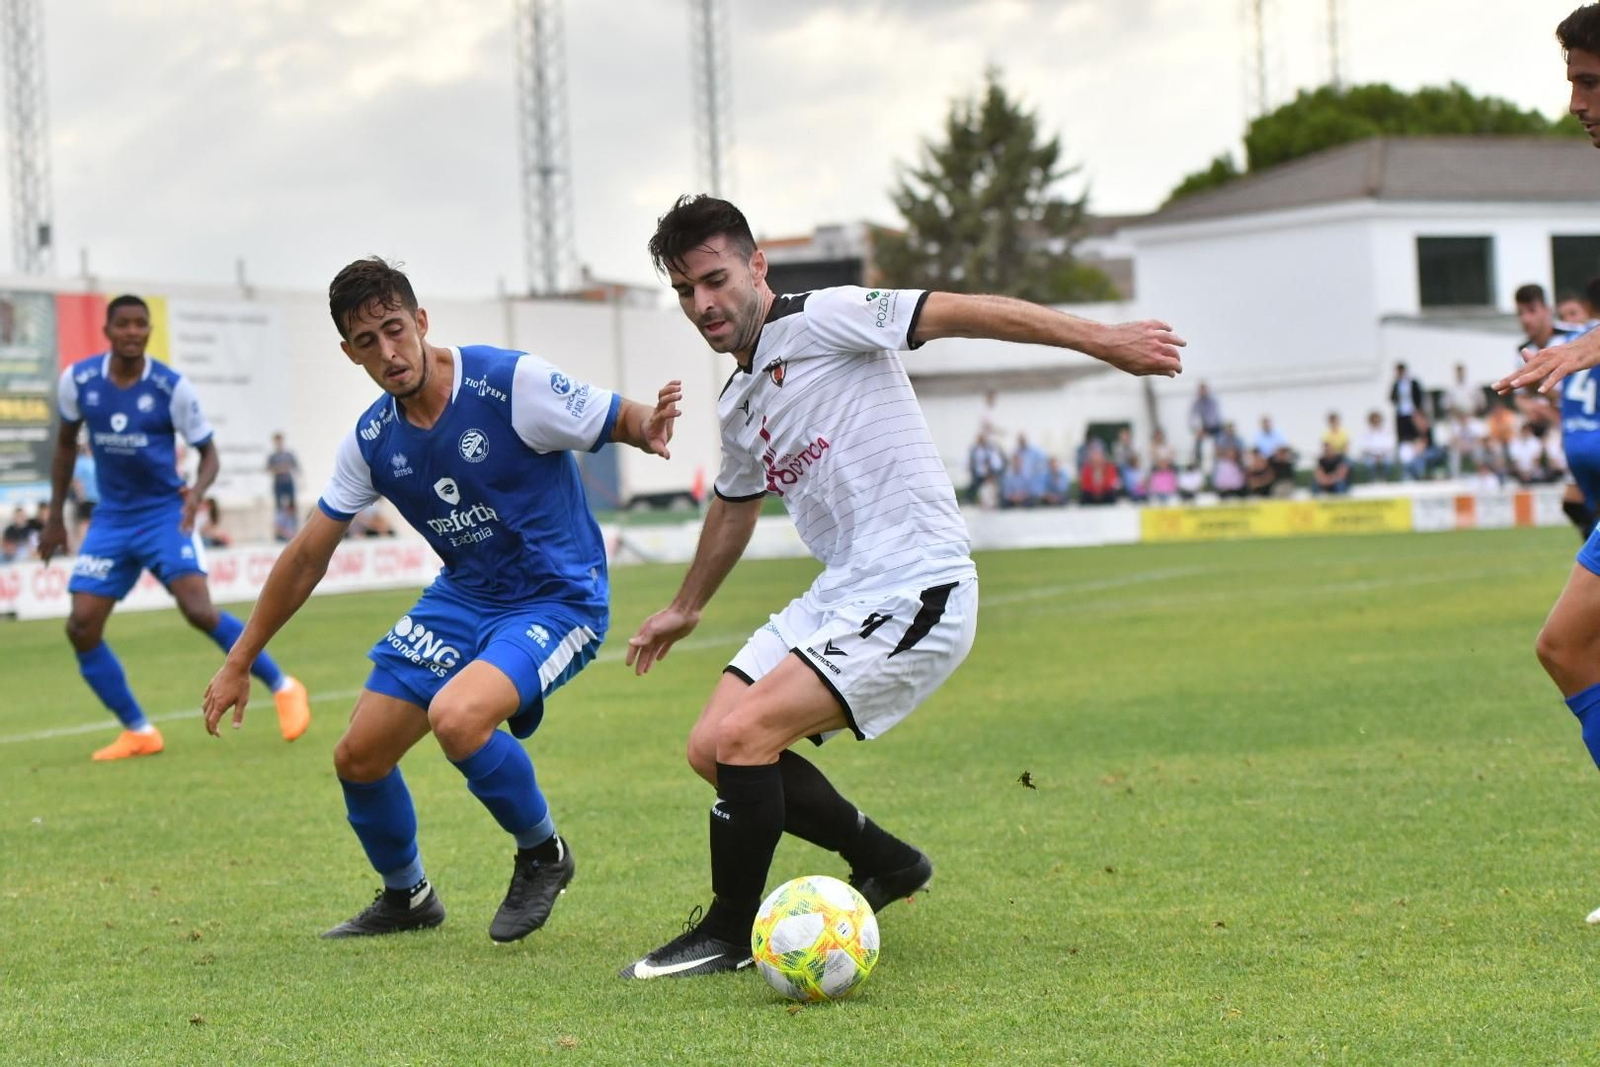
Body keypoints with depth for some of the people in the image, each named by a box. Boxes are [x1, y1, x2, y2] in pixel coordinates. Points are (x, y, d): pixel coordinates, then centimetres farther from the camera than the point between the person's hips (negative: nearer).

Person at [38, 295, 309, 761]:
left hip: (164, 513, -4)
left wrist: (197, 492, -26)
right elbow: (66, 443, 13)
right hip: (112, 518, 4)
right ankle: (138, 732, 6)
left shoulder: (172, 388, -13)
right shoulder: (78, 381, -4)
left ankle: (282, 687, -4)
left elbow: (208, 451, -4)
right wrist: (55, 517, 13)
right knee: (81, 627, -7)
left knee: (199, 610, -22)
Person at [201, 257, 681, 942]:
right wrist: (238, 664, 10)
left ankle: (542, 854, -3)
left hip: (558, 599, -6)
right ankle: (406, 898, 33)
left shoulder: (511, 383, -19)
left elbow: (623, 421, -13)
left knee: (455, 717, -32)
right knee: (358, 758, 3)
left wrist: (649, 427, -39)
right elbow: (307, 557, 7)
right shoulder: (371, 441, -2)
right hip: (463, 598, 6)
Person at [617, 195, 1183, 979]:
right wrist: (684, 610, 47)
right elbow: (735, 507, 34)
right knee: (711, 749, 2)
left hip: (915, 592, -9)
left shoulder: (821, 320, -10)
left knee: (743, 736, -19)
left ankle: (730, 933, -1)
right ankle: (885, 862, 20)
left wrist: (1103, 341, -20)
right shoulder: (737, 404, 16)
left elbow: (959, 313, -15)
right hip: (838, 595, 9)